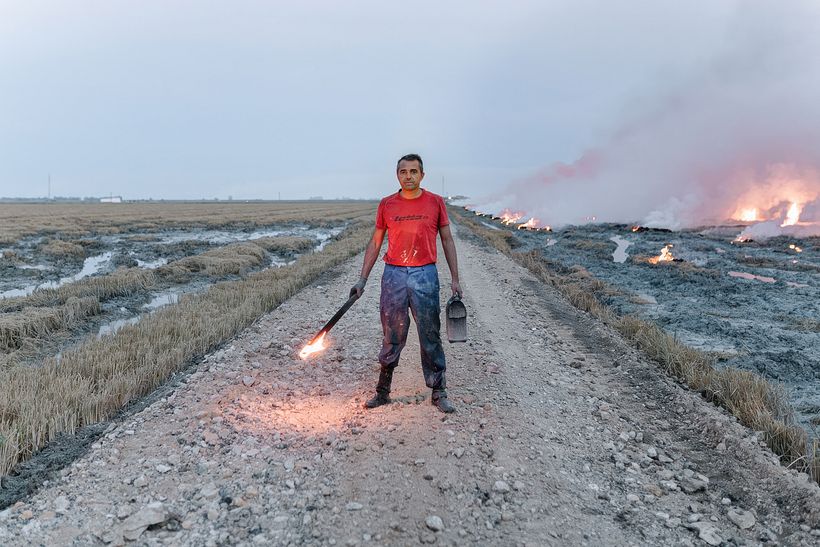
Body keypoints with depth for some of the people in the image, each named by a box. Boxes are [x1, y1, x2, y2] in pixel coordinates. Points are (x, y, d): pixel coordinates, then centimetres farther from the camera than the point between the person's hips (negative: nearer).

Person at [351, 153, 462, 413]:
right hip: (394, 275, 1)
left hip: (425, 275, -1)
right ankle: (382, 392, 20)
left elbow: (447, 240, 7)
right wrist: (362, 280, 6)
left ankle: (438, 393, 16)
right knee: (392, 337, 8)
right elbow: (375, 243, 10)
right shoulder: (386, 204, 4)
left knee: (431, 336, 5)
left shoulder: (436, 202, 2)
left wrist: (455, 279, 3)